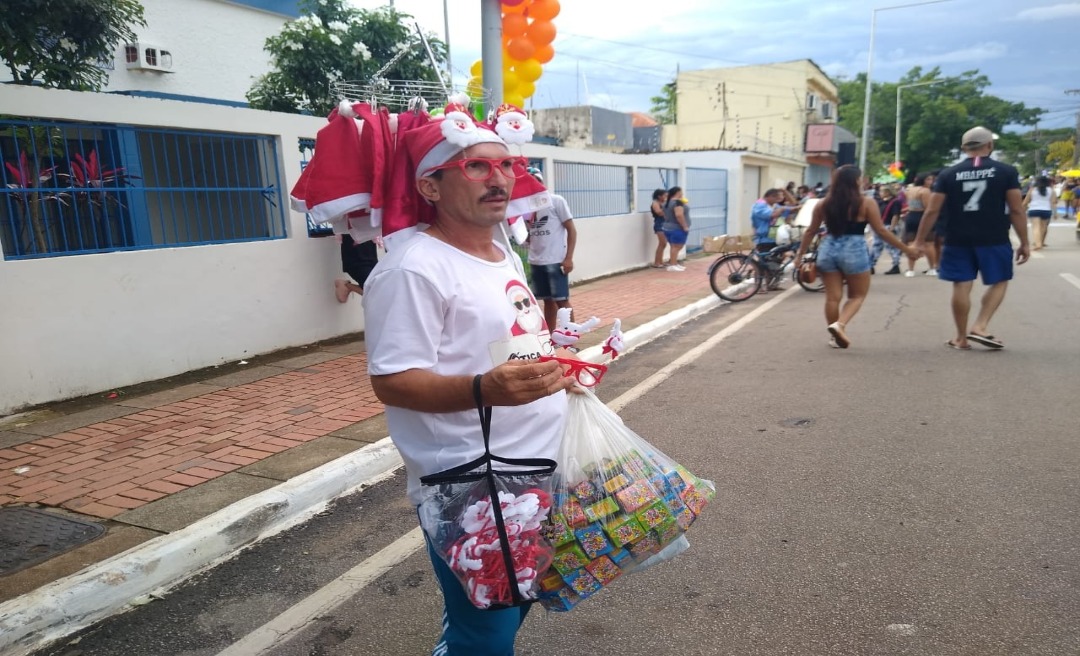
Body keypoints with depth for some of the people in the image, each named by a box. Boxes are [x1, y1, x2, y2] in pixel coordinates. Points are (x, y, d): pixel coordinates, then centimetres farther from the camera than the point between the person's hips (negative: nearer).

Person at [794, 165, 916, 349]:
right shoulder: (866, 203, -4)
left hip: (828, 250, 3)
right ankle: (840, 324, -14)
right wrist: (905, 248, 6)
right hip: (854, 251, -3)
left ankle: (836, 337, 15)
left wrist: (800, 254, 18)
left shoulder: (823, 204, 5)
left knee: (832, 296, 9)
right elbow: (881, 230, -3)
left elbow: (810, 231, 9)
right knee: (857, 296, 9)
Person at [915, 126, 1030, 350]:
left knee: (961, 286, 5)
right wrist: (1024, 242, 4)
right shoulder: (1006, 172, -1)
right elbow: (1016, 210, -3)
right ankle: (980, 326, 2)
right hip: (994, 240, -1)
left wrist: (920, 241, 4)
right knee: (999, 282, 15)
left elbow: (932, 211, -2)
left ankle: (961, 338, 12)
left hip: (958, 241, 1)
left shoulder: (948, 174, 2)